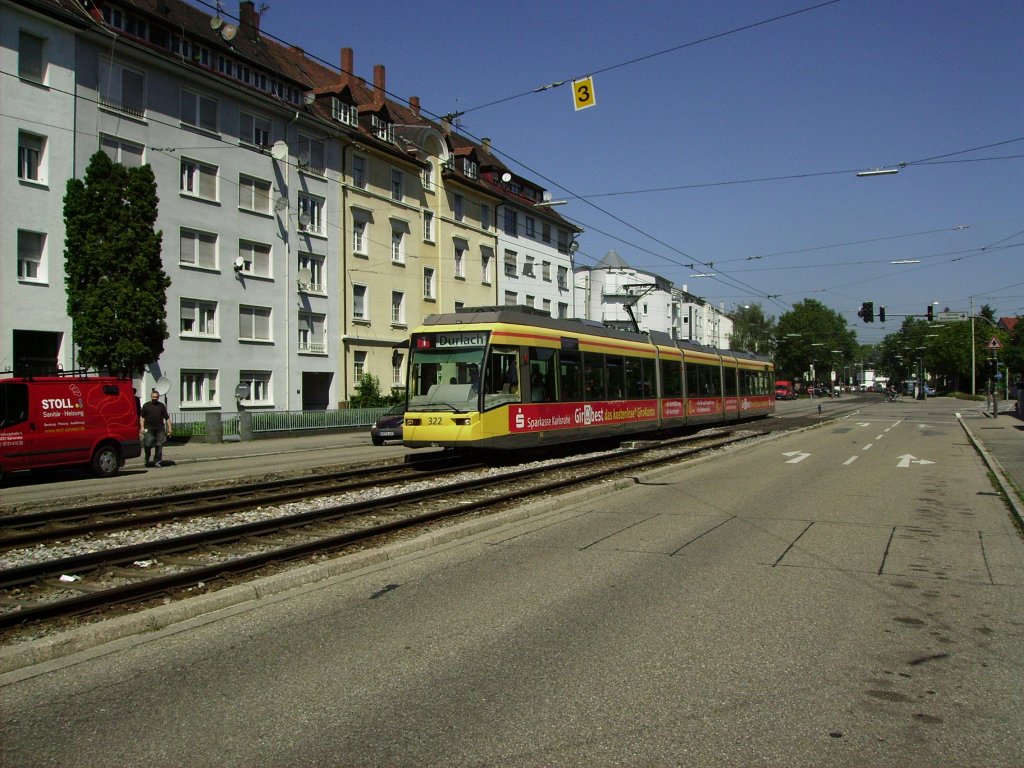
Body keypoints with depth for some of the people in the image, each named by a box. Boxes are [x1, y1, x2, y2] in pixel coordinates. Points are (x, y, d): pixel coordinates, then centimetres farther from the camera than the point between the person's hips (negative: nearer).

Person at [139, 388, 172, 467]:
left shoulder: (162, 406, 12)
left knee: (159, 446, 1)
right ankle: (147, 460, 16)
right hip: (149, 429, -1)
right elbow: (142, 417, 7)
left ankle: (157, 461, 8)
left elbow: (167, 418, 11)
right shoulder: (146, 405, 9)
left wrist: (169, 428, 4)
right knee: (148, 445, -4)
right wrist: (142, 427, -4)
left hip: (160, 429, 1)